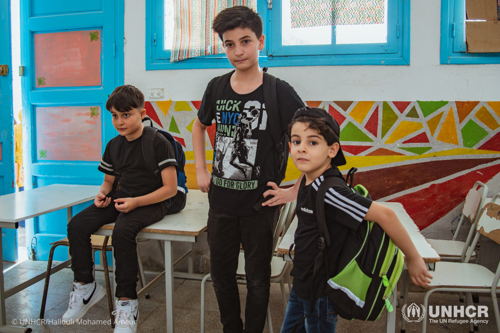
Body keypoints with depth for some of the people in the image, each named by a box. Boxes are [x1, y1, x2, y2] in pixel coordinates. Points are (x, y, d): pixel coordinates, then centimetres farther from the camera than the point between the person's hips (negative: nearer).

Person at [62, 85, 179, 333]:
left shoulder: (158, 143, -11)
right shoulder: (113, 145, 11)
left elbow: (170, 188, -14)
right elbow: (109, 180, 24)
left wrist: (136, 202, -22)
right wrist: (102, 194, 0)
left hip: (152, 202, -7)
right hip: (120, 199, 7)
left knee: (122, 231, -34)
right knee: (76, 225, -10)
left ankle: (126, 301, -19)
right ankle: (85, 286, 7)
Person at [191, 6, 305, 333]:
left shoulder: (279, 91, -12)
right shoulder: (217, 88, 1)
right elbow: (200, 126, 19)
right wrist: (201, 171, 10)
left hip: (260, 203, -4)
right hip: (221, 200, 4)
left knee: (257, 278, 13)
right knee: (221, 273, 19)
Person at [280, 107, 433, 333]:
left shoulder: (328, 191, -28)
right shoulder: (308, 182, -2)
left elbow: (384, 214, -29)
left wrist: (413, 259, -21)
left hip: (320, 293, -8)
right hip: (302, 285, 8)